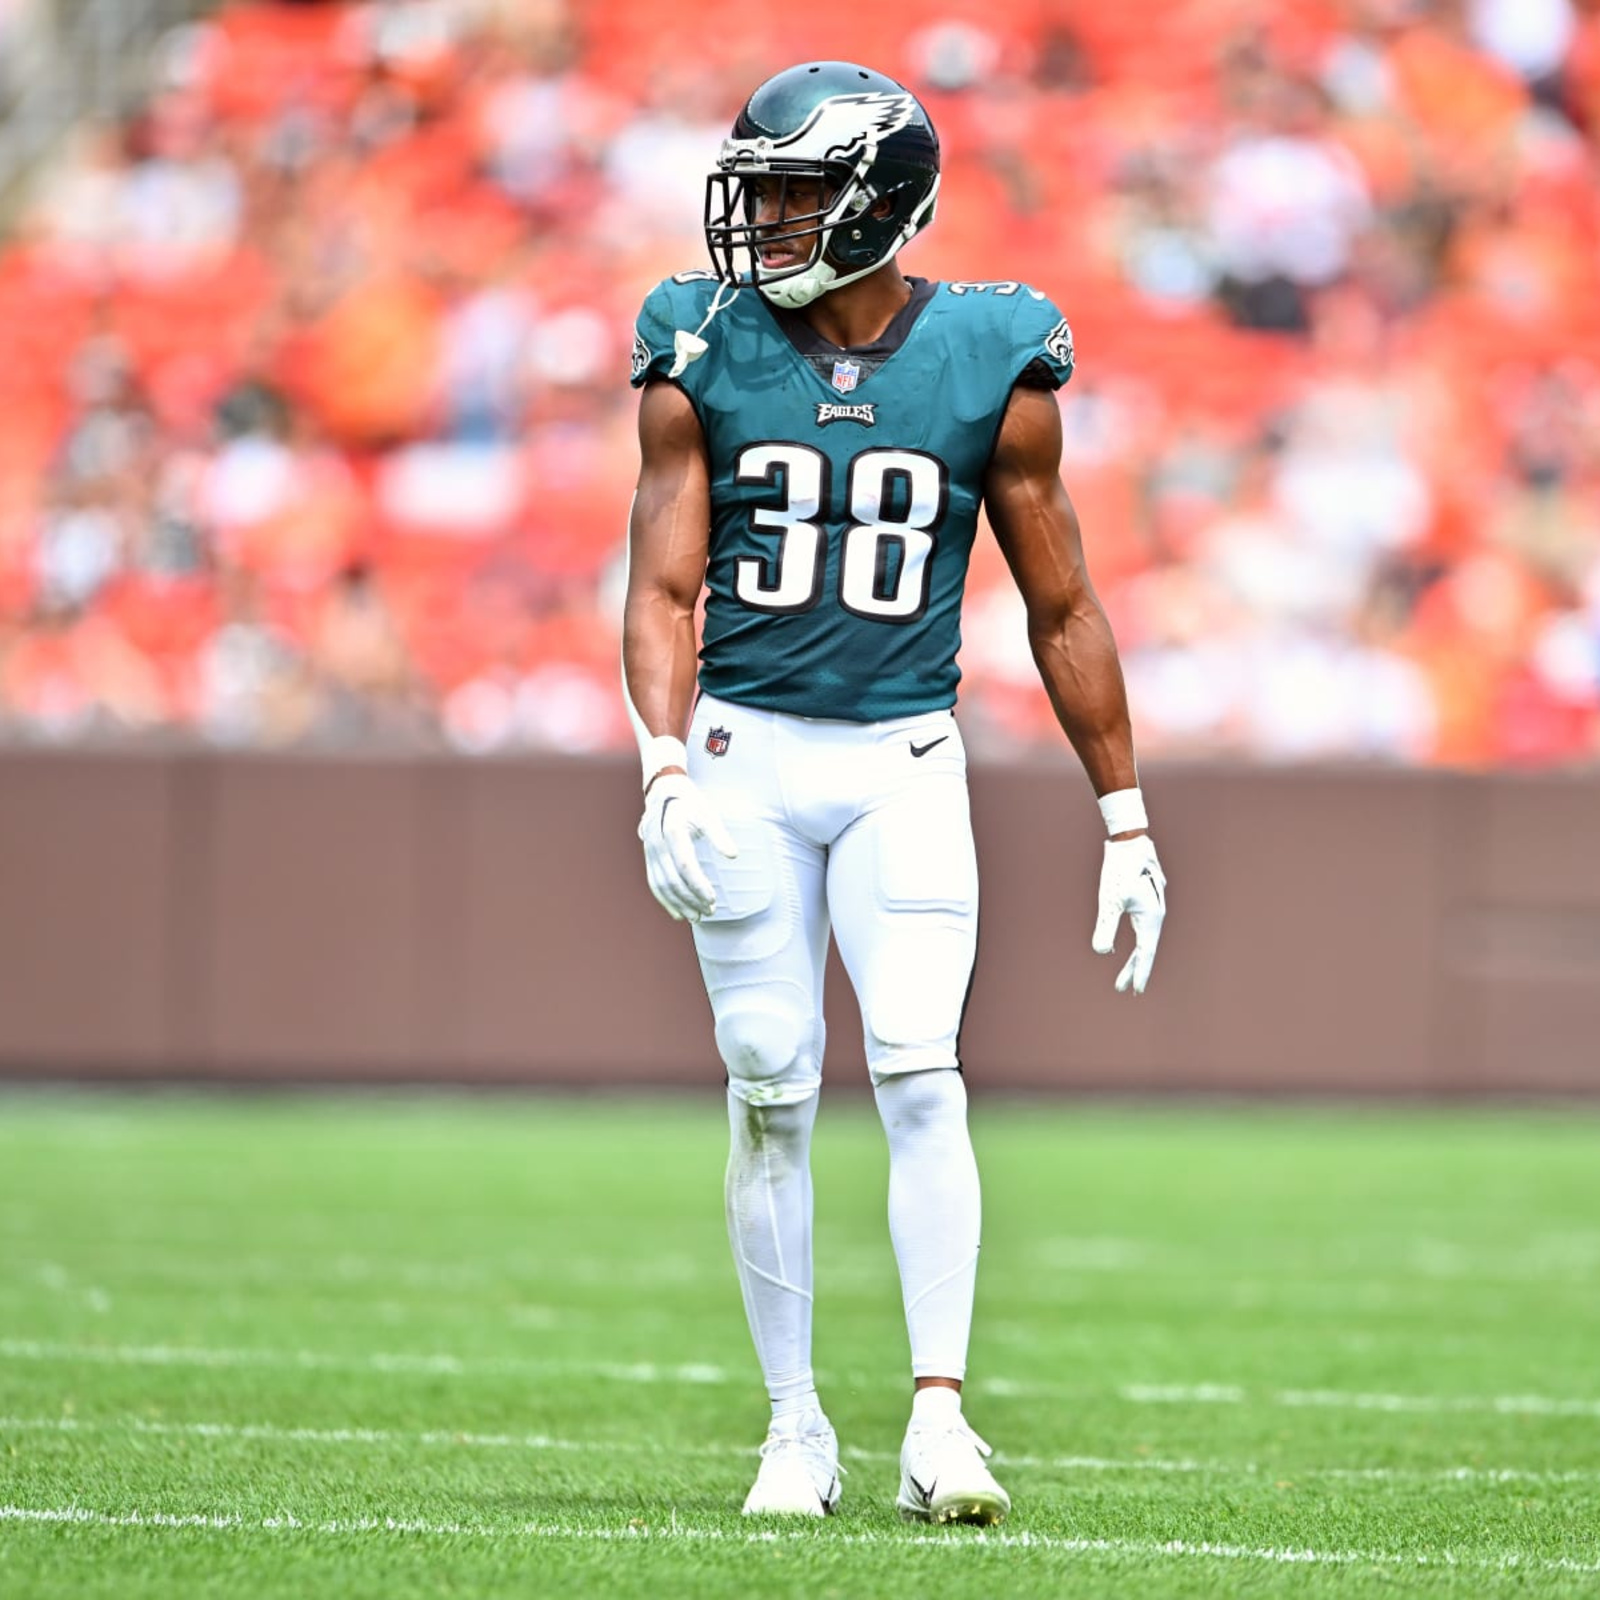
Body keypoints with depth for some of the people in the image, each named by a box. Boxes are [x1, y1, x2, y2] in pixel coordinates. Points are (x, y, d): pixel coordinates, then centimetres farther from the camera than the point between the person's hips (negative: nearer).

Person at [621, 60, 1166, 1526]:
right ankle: (796, 1429, 10)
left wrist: (1125, 815, 7)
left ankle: (940, 1419, -14)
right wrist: (667, 772, -18)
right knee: (772, 1093, 1)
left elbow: (1061, 606, 5)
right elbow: (663, 589, -2)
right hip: (746, 751, 1)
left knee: (921, 1074, -13)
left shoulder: (994, 363, -2)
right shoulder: (706, 359, -1)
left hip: (903, 761, -1)